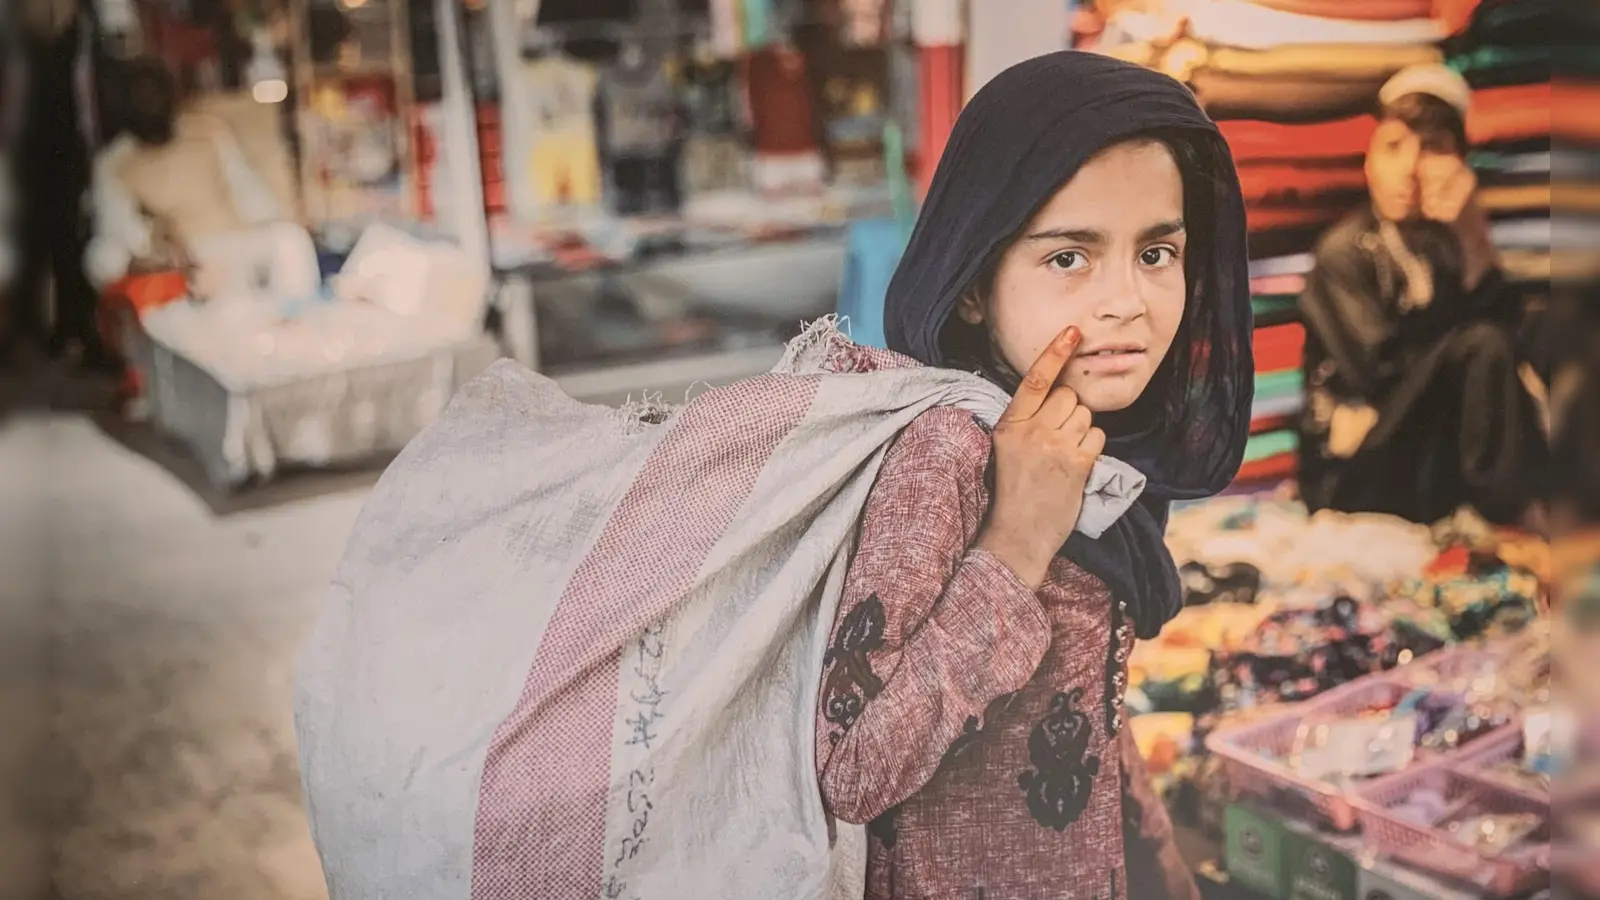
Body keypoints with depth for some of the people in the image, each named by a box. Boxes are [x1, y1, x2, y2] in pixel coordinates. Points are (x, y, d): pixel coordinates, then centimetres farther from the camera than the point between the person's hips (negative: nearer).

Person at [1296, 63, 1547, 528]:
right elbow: (1385, 366, -21)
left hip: (1428, 466, 7)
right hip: (1355, 481, -7)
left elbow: (1502, 324, -6)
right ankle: (1512, 518, -21)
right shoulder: (1346, 250, -10)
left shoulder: (1444, 239, 8)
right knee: (1478, 346, -24)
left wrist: (1472, 232, -17)